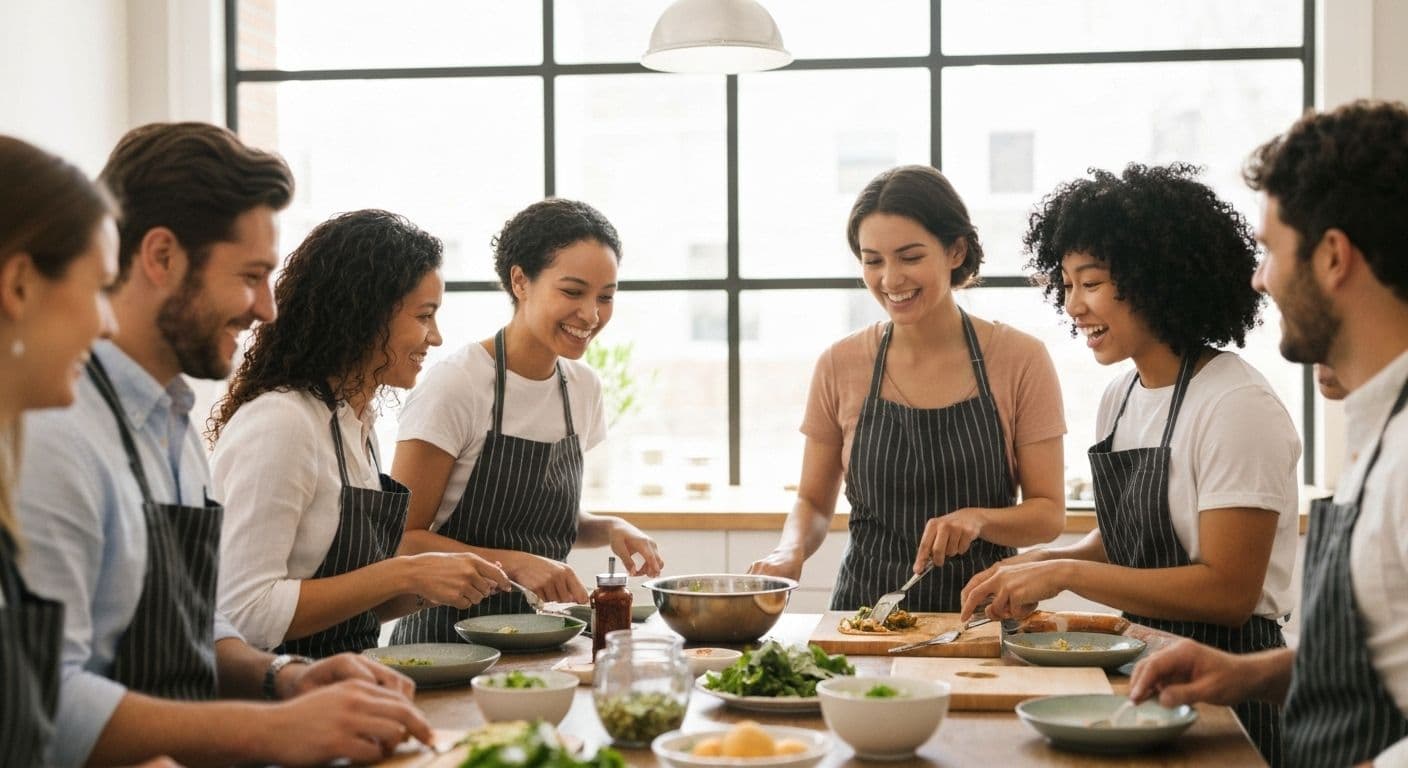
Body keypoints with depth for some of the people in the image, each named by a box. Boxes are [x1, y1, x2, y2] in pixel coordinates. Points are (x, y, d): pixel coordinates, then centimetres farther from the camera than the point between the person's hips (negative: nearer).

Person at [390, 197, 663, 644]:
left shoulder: (583, 386, 6)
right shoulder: (456, 385, -15)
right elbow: (402, 538, -14)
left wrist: (610, 529, 0)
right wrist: (515, 563, -24)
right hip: (450, 635, -6)